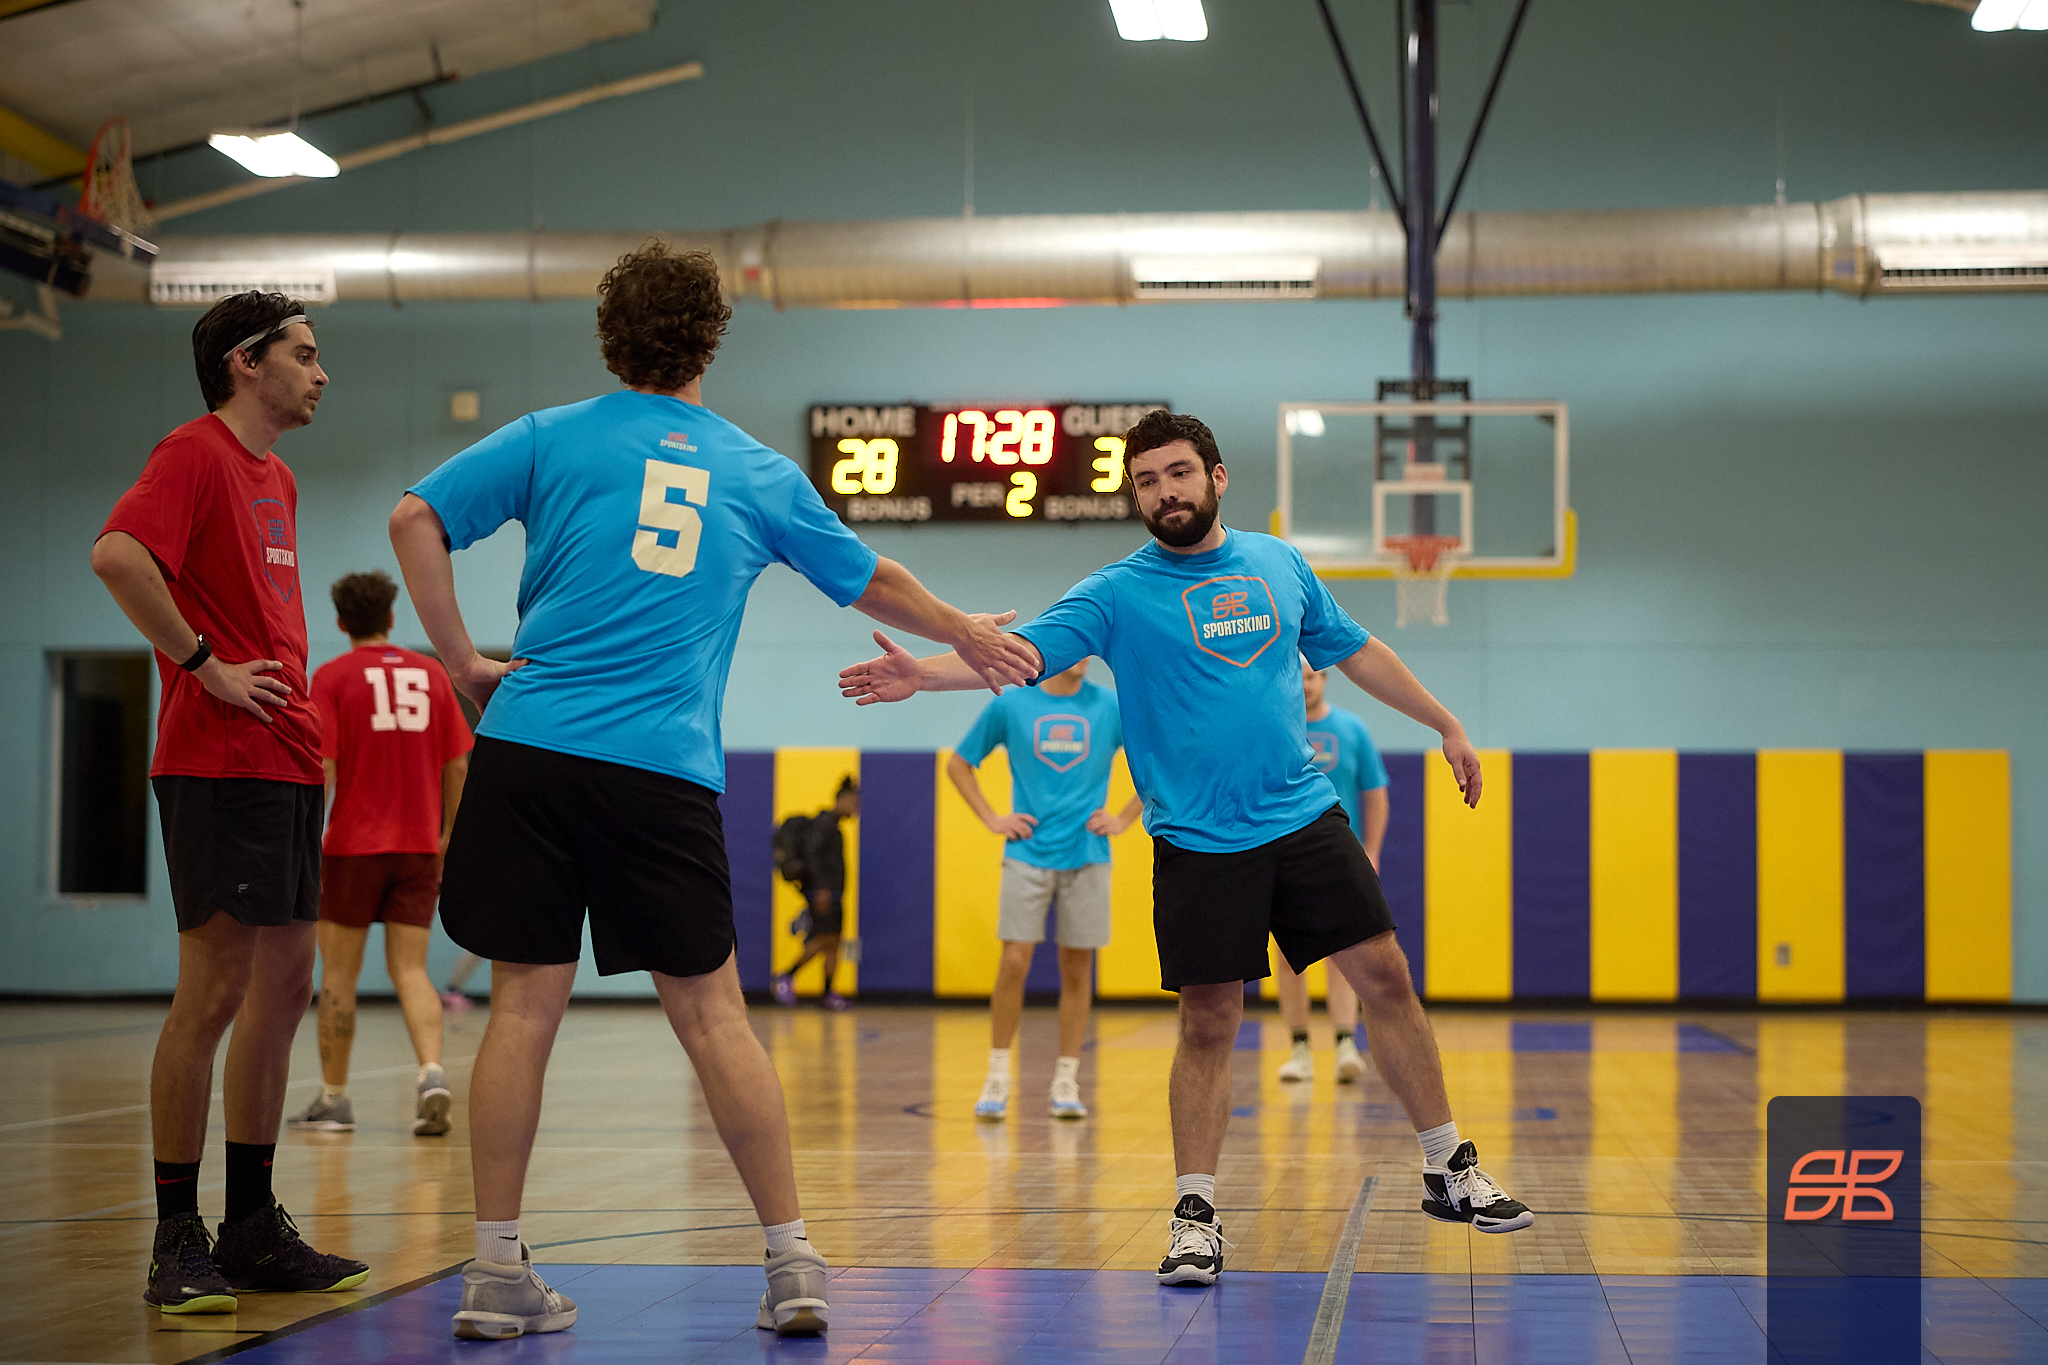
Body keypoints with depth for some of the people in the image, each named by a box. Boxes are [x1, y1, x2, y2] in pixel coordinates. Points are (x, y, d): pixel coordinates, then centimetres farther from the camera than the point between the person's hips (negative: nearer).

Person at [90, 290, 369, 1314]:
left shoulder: (274, 478, 21)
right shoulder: (195, 454, -8)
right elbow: (116, 554, -24)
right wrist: (206, 666, -19)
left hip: (285, 763, 9)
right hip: (219, 765, -9)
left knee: (283, 990, 10)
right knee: (213, 995, -8)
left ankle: (252, 1229, 18)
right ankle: (177, 1244, -2)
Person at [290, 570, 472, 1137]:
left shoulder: (332, 676, -3)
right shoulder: (431, 673, 7)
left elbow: (321, 767, -11)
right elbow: (457, 765, 9)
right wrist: (447, 834, 20)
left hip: (353, 844, -3)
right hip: (418, 846, 3)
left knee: (338, 973, 9)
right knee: (410, 970, 4)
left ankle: (334, 1098, 16)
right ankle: (431, 1073, -19)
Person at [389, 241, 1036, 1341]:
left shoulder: (551, 438, 8)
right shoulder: (758, 473, 13)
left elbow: (415, 518, -2)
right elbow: (874, 584, 26)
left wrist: (464, 662, 5)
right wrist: (968, 636, 43)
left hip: (530, 748, 0)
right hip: (665, 772, 0)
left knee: (524, 1005, 4)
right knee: (711, 1012, 6)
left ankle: (496, 1271, 6)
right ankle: (792, 1265, 9)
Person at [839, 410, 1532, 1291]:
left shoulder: (1278, 565, 9)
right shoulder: (1118, 593, -4)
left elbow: (1356, 651, 21)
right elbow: (1022, 653, -15)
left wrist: (1445, 723, 24)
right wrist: (924, 674, -32)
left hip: (1306, 820, 3)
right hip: (1199, 844, -3)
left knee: (1384, 977, 3)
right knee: (1209, 1026, -3)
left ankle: (1448, 1172, 17)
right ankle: (1195, 1213, 9)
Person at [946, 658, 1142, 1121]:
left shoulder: (1111, 706, 2)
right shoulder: (1010, 705, 1)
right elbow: (958, 764, 11)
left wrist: (1124, 819, 2)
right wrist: (992, 819, 2)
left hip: (1086, 856, 1)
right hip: (1028, 853, -1)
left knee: (1077, 969, 3)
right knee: (1015, 961, -7)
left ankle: (1065, 1083, 11)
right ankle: (998, 1076, 5)